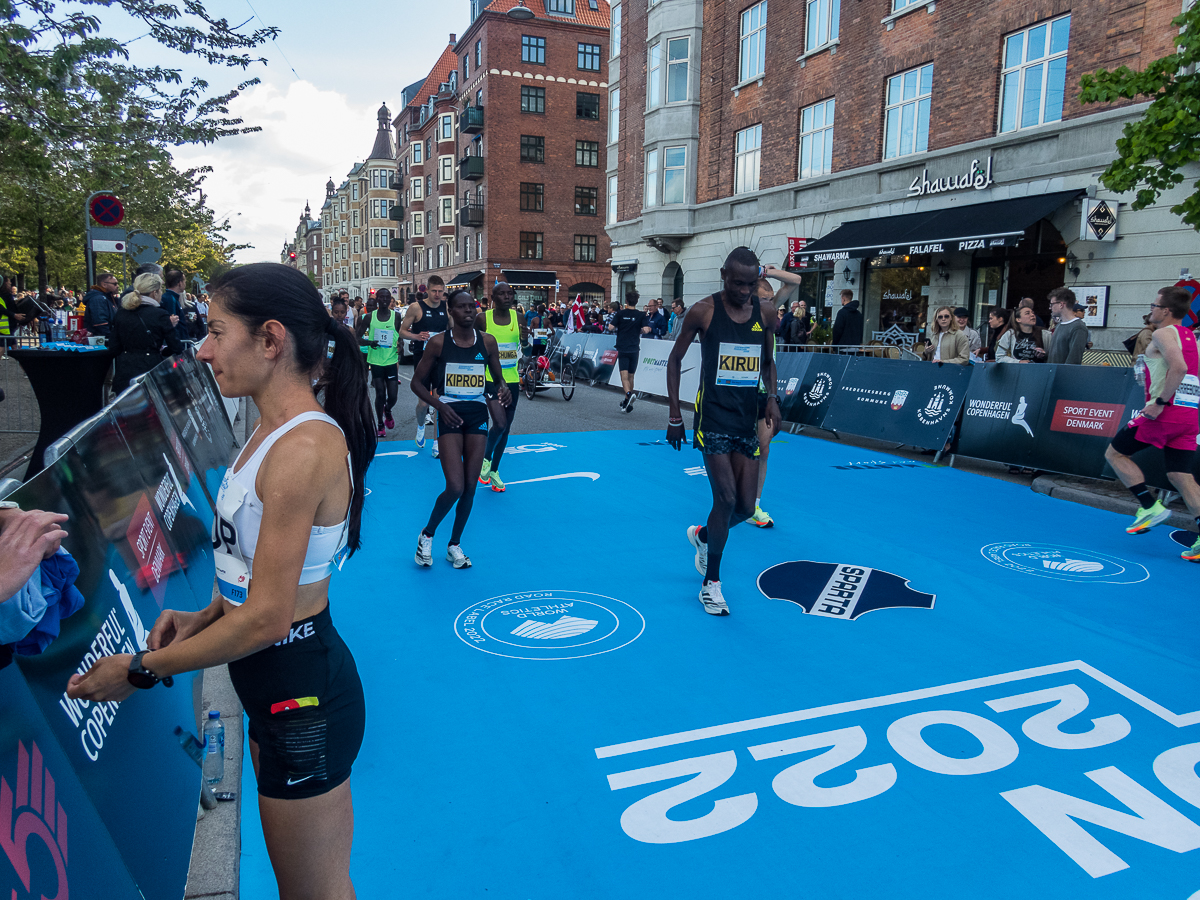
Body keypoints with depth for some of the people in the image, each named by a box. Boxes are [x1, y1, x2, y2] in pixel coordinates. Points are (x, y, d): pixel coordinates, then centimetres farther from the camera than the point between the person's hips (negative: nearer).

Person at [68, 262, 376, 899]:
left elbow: (266, 619, -25)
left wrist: (141, 671, -12)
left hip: (303, 695, -9)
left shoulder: (303, 447, -27)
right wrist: (205, 617, 3)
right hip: (276, 688, 9)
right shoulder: (277, 429, 5)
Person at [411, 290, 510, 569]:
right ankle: (427, 535, 15)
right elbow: (417, 382, 1)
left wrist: (503, 389, -9)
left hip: (478, 414, 4)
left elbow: (498, 377, 14)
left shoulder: (487, 341, 3)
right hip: (451, 415, -3)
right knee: (455, 487, -13)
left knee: (470, 486, 6)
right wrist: (439, 404, -15)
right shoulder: (438, 342, -5)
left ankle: (454, 545, 25)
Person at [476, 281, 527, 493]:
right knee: (500, 422, -19)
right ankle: (485, 458, 9)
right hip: (490, 378, -4)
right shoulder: (483, 318, -7)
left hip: (512, 379, 4)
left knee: (506, 426, 10)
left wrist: (525, 338, -28)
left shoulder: (517, 317, 1)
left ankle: (494, 470, 26)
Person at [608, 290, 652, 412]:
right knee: (631, 376, 13)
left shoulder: (620, 314, -1)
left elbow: (610, 328, -5)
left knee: (624, 375, -7)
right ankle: (627, 402, 20)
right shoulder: (641, 315, -1)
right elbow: (646, 330, -10)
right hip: (634, 349, 1)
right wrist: (640, 331, 11)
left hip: (622, 348, -1)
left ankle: (629, 393, -34)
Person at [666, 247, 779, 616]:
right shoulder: (703, 311, -8)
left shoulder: (766, 313, 4)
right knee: (726, 499, -11)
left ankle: (701, 536, 38)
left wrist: (772, 397, -2)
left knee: (745, 506, 5)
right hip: (713, 418, -4)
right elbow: (675, 359, 1)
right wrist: (673, 413, -2)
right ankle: (711, 583, 8)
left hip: (747, 419, 5)